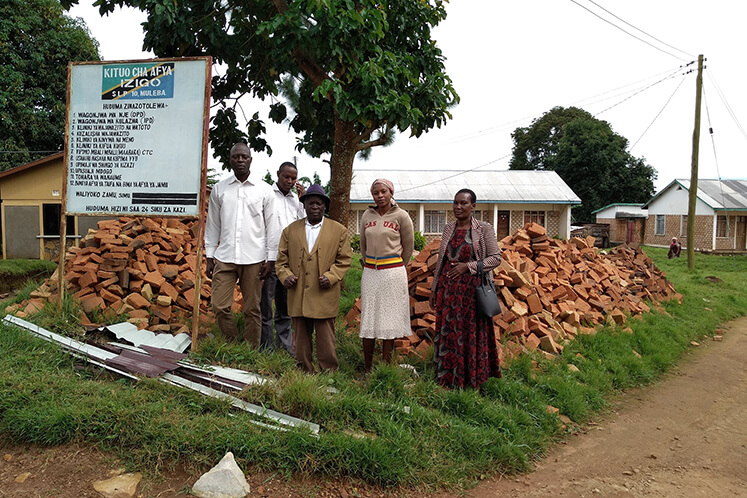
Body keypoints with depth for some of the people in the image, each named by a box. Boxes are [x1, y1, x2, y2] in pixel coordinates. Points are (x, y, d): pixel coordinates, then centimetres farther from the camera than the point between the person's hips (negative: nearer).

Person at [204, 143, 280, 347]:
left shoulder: (264, 190, 5)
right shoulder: (219, 189, 10)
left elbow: (272, 226, 5)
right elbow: (212, 225, 13)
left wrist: (271, 259, -1)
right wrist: (209, 257, 9)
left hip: (254, 258, -1)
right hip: (225, 257, 2)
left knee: (252, 309, 3)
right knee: (220, 306, -3)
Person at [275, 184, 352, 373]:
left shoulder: (339, 231, 6)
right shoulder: (290, 230, 12)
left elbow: (344, 259, 4)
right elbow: (281, 259, 13)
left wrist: (331, 276, -10)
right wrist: (285, 276, -5)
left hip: (325, 296, -2)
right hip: (298, 296, 3)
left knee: (326, 339, 2)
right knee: (301, 339, 10)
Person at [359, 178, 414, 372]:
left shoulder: (401, 216, -2)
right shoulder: (367, 215, 7)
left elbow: (408, 247, 7)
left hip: (393, 273, -3)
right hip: (369, 273, 3)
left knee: (389, 319, 2)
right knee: (368, 319, 3)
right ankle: (367, 369, 11)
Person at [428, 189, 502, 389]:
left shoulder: (484, 229, -5)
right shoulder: (448, 229, 9)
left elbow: (496, 258, -6)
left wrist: (468, 266, -15)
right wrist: (434, 289, 14)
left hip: (471, 289, -4)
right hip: (448, 288, 5)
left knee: (471, 333, 2)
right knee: (447, 332, 8)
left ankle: (471, 379, 18)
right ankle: (447, 377, 22)